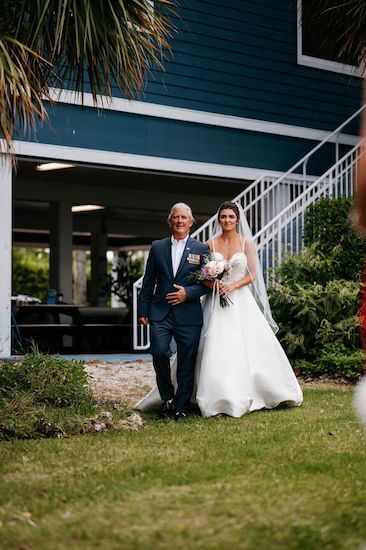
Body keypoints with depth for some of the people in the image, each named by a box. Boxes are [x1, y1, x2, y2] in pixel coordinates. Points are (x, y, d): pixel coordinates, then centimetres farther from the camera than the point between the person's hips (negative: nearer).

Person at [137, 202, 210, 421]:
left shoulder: (202, 249, 6)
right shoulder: (158, 247, 11)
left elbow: (208, 282, 4)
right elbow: (148, 282, 12)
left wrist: (188, 293, -12)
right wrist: (142, 311, 7)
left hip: (189, 315, -1)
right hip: (160, 313, 1)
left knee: (187, 364, 1)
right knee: (160, 353, -17)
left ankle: (181, 407, 14)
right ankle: (167, 397, 6)